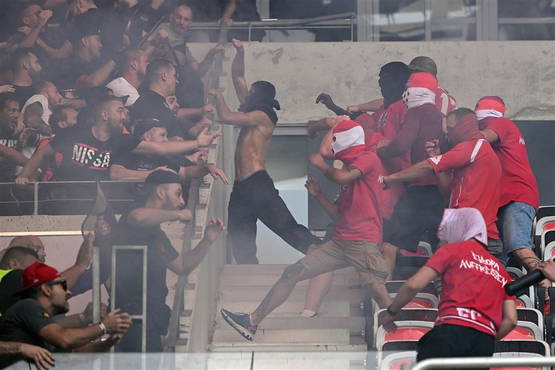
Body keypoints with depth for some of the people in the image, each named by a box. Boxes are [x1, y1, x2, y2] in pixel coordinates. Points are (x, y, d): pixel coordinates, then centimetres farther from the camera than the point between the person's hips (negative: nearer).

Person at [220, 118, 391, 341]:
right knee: (294, 272, 2)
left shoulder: (369, 159, 0)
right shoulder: (349, 168, 26)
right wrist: (317, 196, 13)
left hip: (364, 242, -9)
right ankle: (252, 322, 1)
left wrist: (322, 165, 2)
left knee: (379, 293, -21)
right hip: (340, 241, 9)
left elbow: (341, 178, -17)